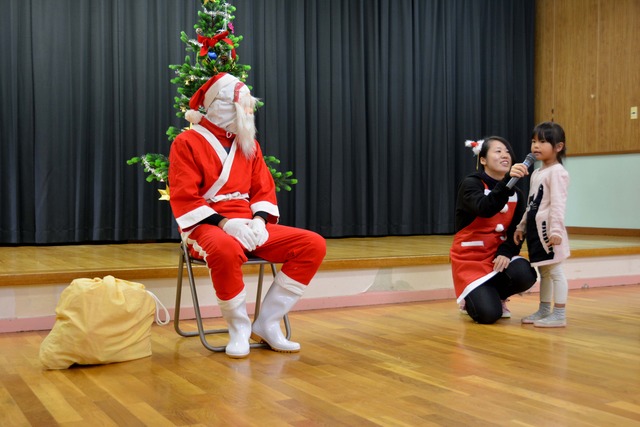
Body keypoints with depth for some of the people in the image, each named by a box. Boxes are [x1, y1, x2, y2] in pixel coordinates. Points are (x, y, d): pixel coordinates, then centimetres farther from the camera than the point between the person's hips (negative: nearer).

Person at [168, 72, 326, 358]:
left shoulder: (249, 144, 16)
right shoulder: (187, 143, -2)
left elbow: (264, 190, 13)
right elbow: (184, 199, -10)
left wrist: (259, 221, -9)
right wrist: (224, 223, -22)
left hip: (247, 225, 6)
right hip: (207, 225, -6)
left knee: (313, 245, -13)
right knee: (226, 249, -43)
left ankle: (267, 324, -6)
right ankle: (239, 329, -18)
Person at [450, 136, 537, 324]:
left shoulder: (516, 193, 6)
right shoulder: (471, 184, -13)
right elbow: (485, 209, -33)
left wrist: (506, 253, -19)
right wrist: (509, 180, -45)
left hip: (498, 255, 5)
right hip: (470, 257, -5)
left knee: (524, 275, -28)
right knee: (488, 314, -21)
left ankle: (496, 296, 7)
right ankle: (471, 297, 17)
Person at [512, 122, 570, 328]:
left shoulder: (557, 172, -11)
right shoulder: (536, 173, 18)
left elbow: (558, 203, -19)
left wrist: (556, 230, -25)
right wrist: (521, 226, 21)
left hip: (547, 228, -9)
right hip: (535, 228, 9)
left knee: (555, 271, -5)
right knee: (543, 272, 16)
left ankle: (559, 315, -1)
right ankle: (543, 311, 24)